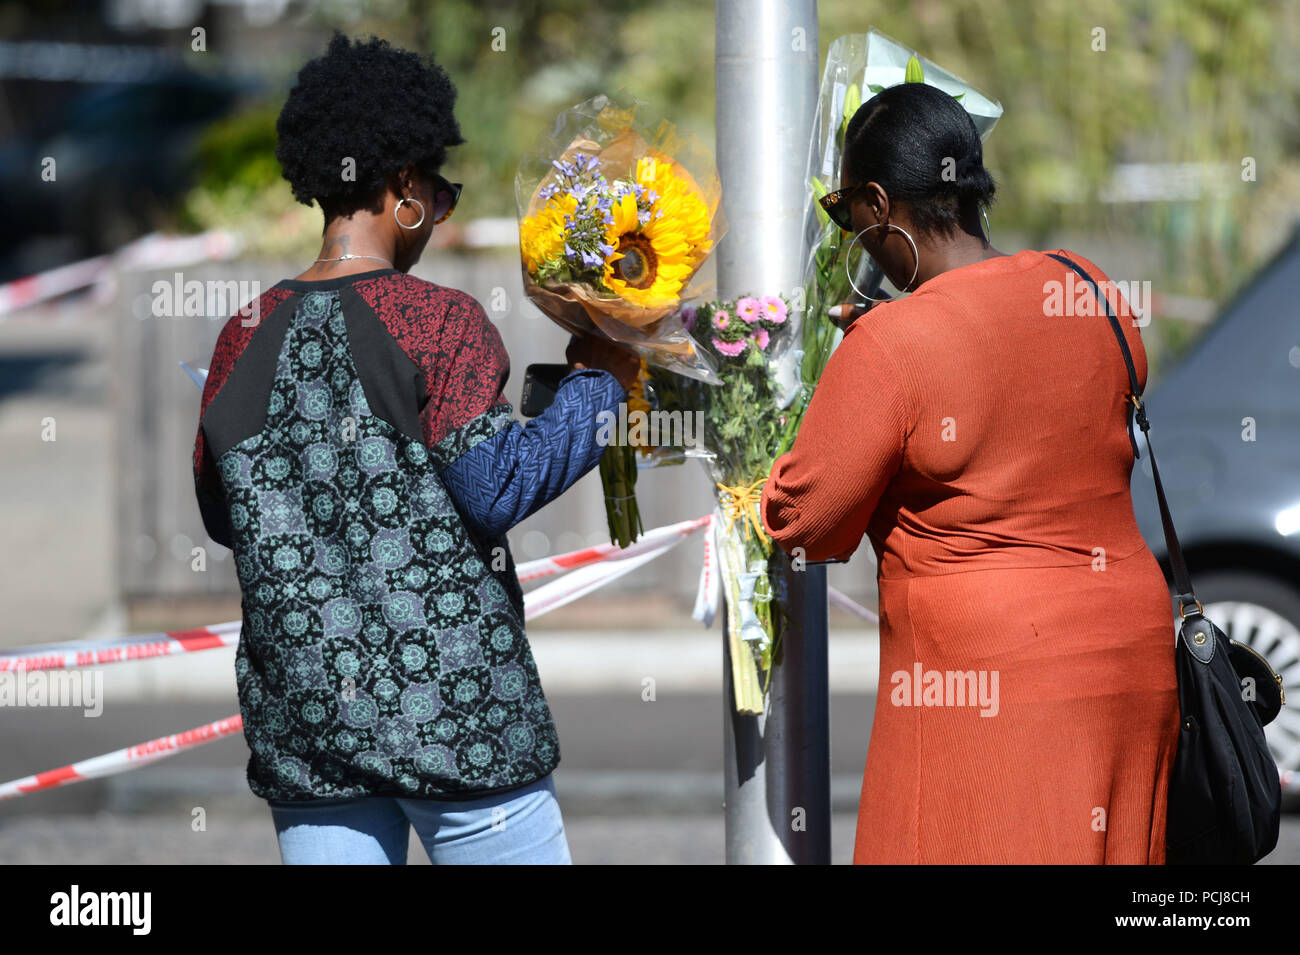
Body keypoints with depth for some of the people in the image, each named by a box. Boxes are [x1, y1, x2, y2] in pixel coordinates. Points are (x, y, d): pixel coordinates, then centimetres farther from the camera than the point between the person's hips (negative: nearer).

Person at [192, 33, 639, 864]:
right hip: (450, 704, -5)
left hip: (304, 719, 5)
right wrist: (595, 385, -2)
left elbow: (220, 516, 14)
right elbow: (494, 490, -14)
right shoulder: (440, 322, -10)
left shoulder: (246, 338, 6)